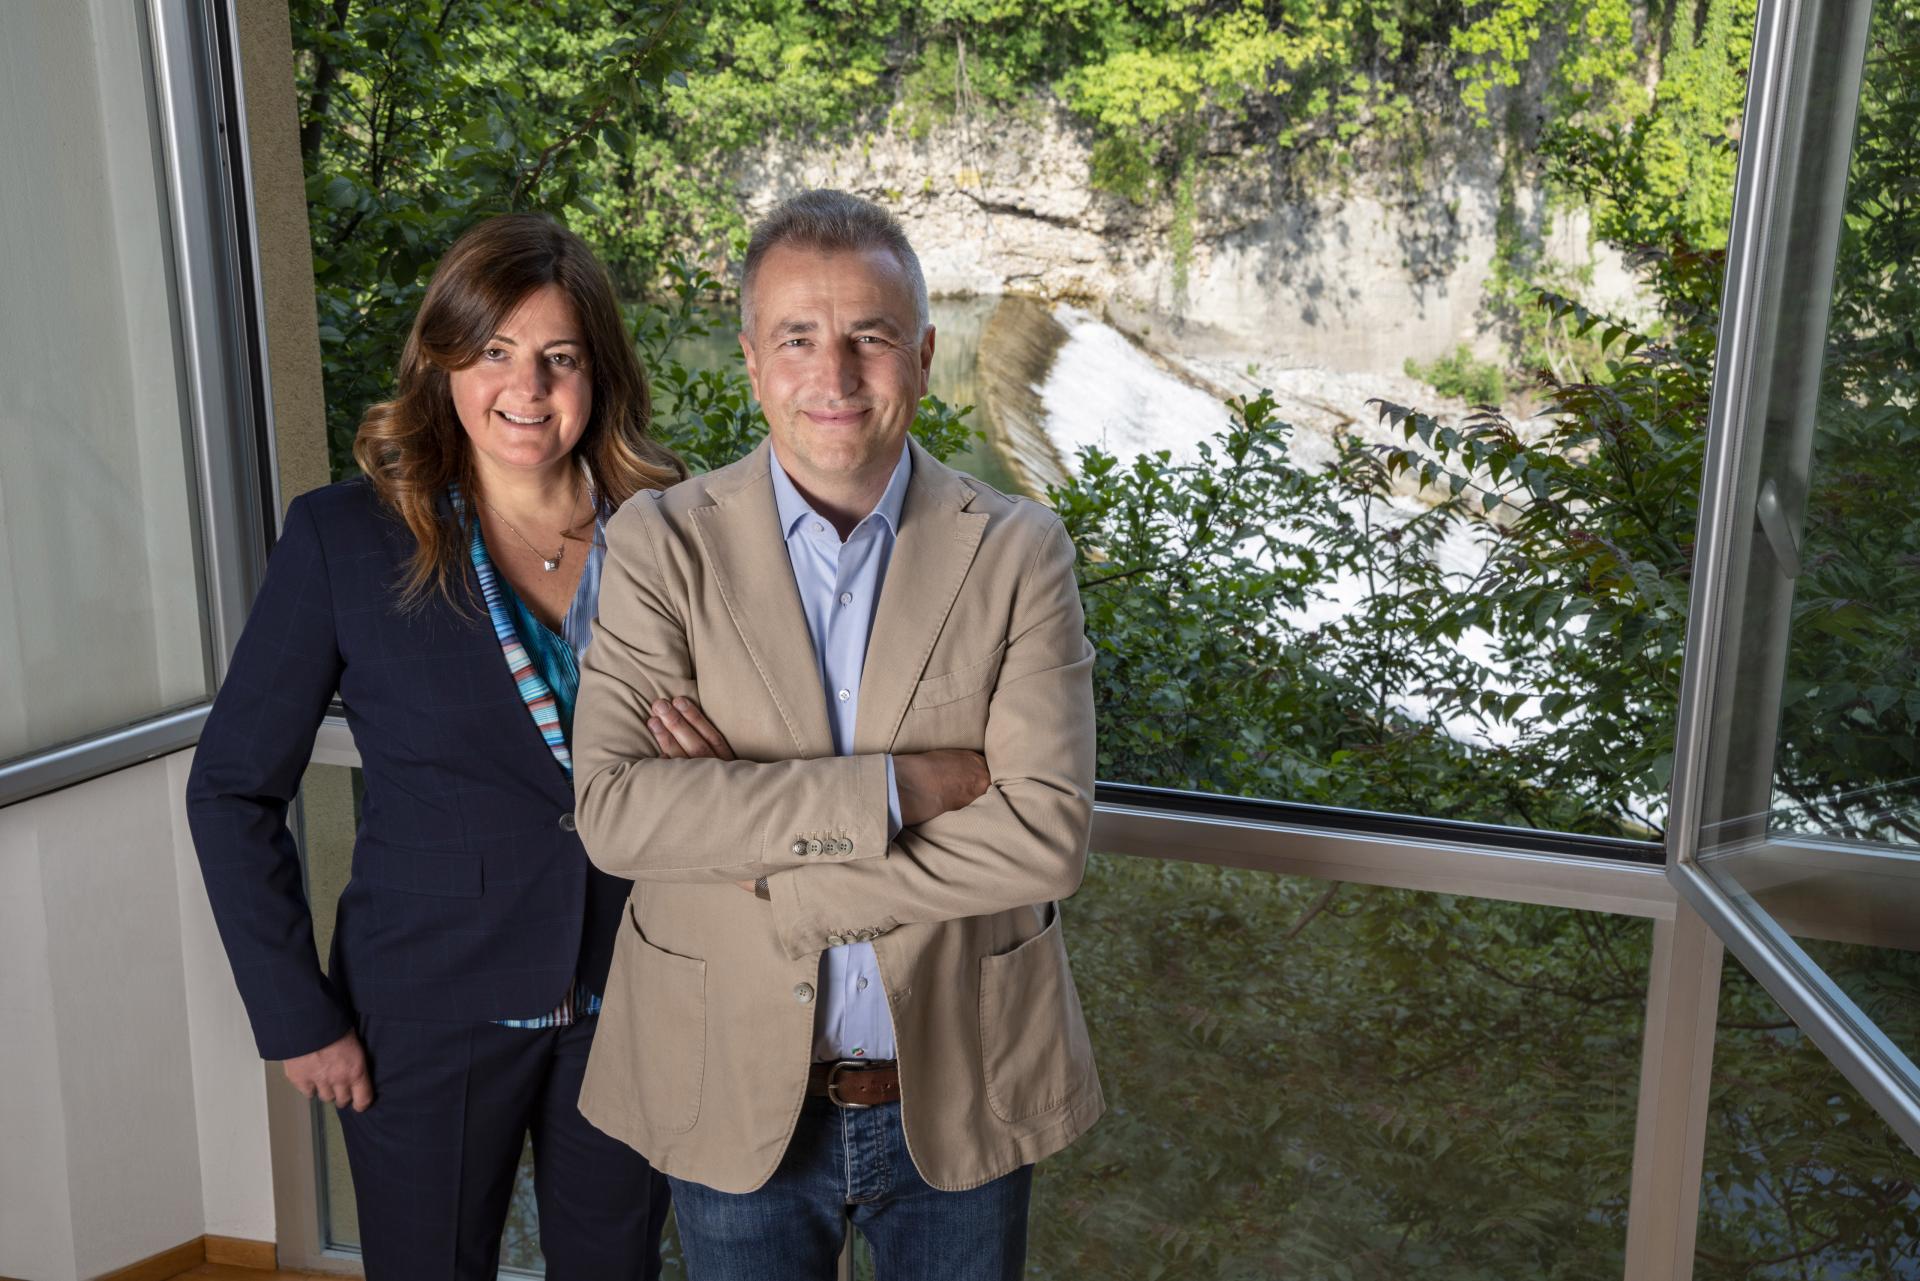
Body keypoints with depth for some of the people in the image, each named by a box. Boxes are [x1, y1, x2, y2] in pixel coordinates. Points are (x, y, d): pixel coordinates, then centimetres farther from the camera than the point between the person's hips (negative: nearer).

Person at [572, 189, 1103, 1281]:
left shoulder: (1017, 550, -8)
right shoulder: (661, 544, -8)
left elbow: (1046, 835, -18)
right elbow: (613, 810, -20)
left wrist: (770, 875, -19)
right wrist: (898, 788, -24)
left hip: (959, 1101, 0)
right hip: (733, 1103, 0)